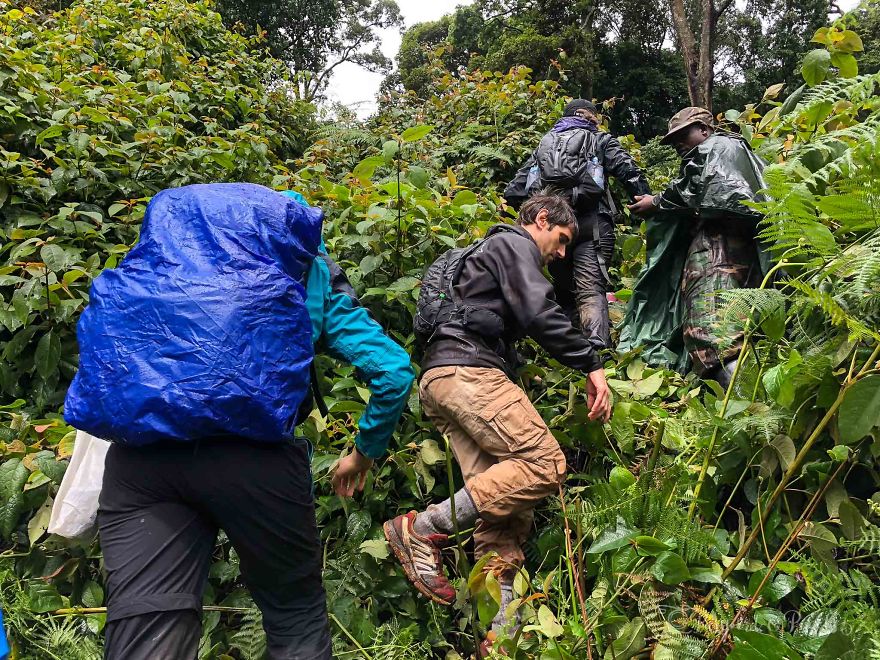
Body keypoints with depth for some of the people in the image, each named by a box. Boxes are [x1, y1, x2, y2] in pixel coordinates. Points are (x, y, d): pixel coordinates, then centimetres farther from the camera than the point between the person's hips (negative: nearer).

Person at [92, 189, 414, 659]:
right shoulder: (317, 277, 20)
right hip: (258, 453, -2)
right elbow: (394, 371, 10)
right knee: (297, 619, 17)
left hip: (141, 451, 3)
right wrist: (364, 454, 24)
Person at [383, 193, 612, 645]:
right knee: (545, 464, -18)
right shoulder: (514, 242, 6)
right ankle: (424, 529, -17)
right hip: (467, 370, -10)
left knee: (503, 497, -1)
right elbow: (539, 313, -11)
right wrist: (592, 365, -8)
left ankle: (498, 624, -7)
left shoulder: (491, 250, 36)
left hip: (440, 379, 10)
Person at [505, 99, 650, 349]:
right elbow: (630, 173, 1)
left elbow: (515, 190, 19)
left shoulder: (545, 143, 26)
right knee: (591, 291, -12)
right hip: (590, 224, -3)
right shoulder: (600, 140, 16)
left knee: (562, 291, 14)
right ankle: (598, 349, -29)